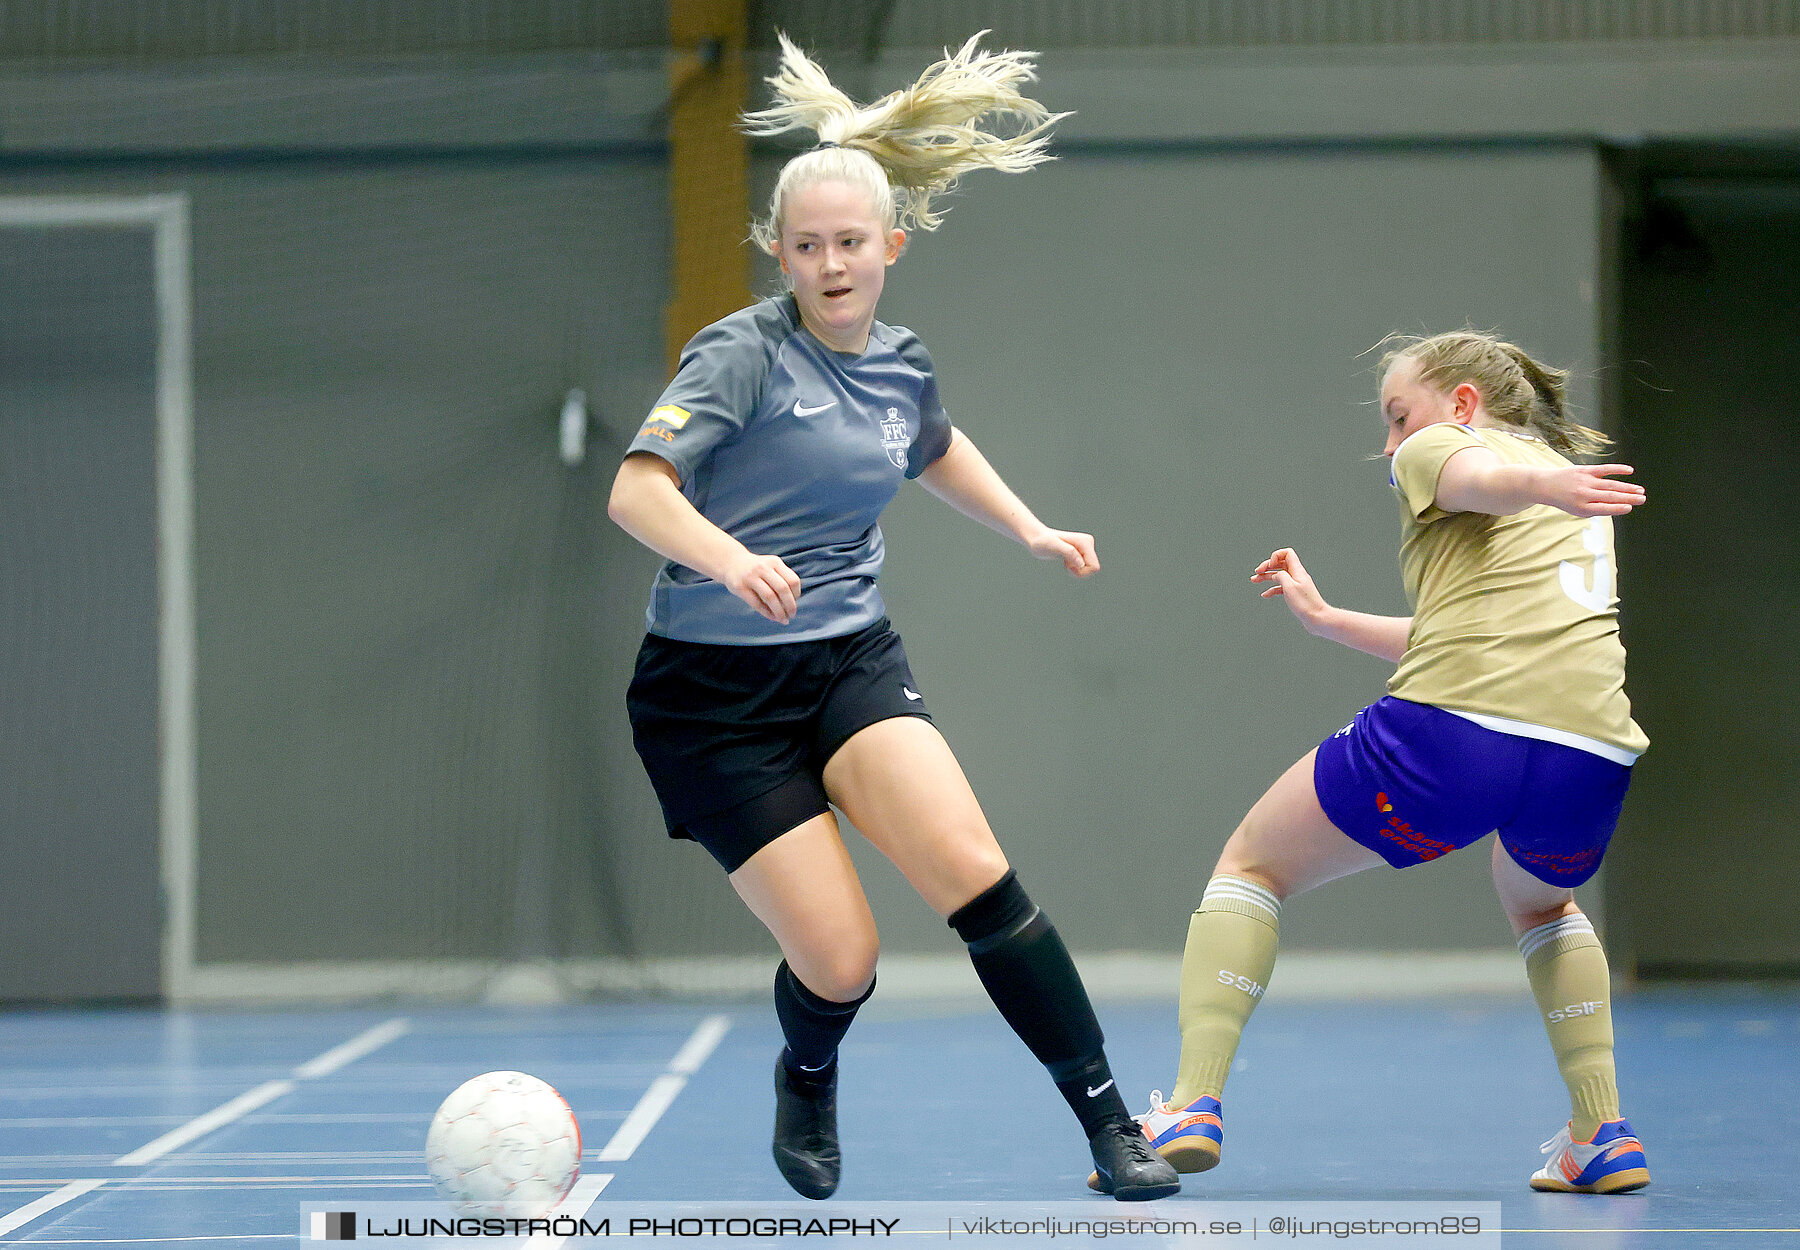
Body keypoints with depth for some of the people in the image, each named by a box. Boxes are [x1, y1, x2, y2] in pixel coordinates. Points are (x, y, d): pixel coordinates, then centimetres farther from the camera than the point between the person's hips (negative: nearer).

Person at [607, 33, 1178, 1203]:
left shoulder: (904, 364, 6)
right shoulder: (745, 353, -14)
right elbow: (637, 490, -27)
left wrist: (1029, 526, 21)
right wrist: (730, 558, -44)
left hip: (852, 663, 4)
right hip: (715, 693, -4)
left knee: (975, 873, -20)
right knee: (840, 961, -11)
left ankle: (1111, 1123, -11)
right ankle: (809, 1077, 27)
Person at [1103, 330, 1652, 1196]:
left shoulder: (1435, 450, 12)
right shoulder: (1572, 490, 33)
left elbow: (1483, 474, -14)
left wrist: (1545, 486, -37)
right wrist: (1326, 619, 44)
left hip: (1452, 732, -6)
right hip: (1594, 753, 6)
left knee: (1251, 866, 16)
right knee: (1538, 903, 39)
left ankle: (1193, 1107, 1)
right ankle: (1604, 1136, 23)